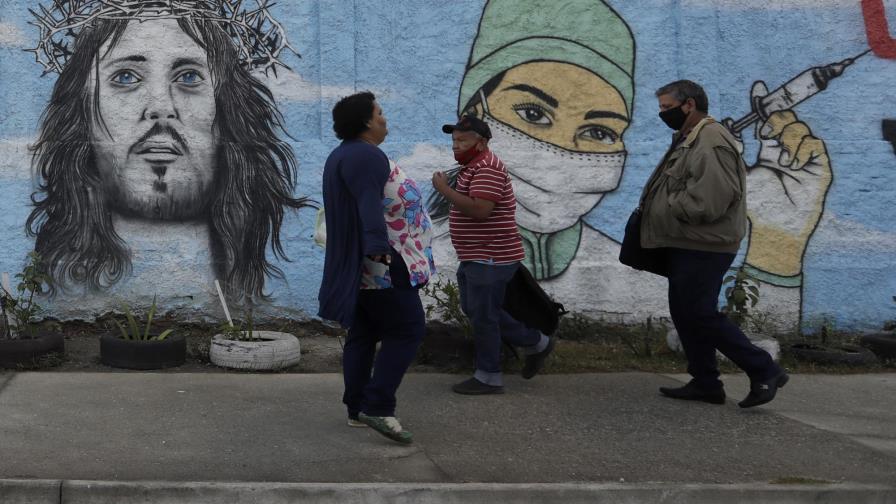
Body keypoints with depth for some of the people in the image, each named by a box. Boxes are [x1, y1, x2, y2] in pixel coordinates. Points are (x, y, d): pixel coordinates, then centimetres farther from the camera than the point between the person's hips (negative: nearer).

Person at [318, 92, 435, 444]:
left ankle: (357, 409, 12)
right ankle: (377, 407, -11)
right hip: (379, 264, -10)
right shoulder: (365, 156, -16)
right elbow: (370, 207, -30)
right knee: (406, 330, -8)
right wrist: (379, 249, -40)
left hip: (358, 265, 10)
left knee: (363, 334, 10)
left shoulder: (344, 155, 16)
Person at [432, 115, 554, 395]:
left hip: (490, 259, -11)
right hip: (476, 257, 11)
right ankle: (536, 343, 26)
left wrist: (444, 189, -23)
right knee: (474, 309, 18)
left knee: (482, 316, -2)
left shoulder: (487, 168, -18)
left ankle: (488, 377, 11)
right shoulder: (474, 166, 16)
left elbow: (479, 209, -30)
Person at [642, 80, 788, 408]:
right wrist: (650, 209, 6)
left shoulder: (711, 143, -19)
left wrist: (670, 204, -13)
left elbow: (707, 202, -27)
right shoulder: (688, 140, 16)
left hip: (703, 248, -11)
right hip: (685, 245, 11)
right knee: (684, 314, 12)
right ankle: (704, 382, 20)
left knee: (700, 315, -8)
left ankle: (764, 371, 1)